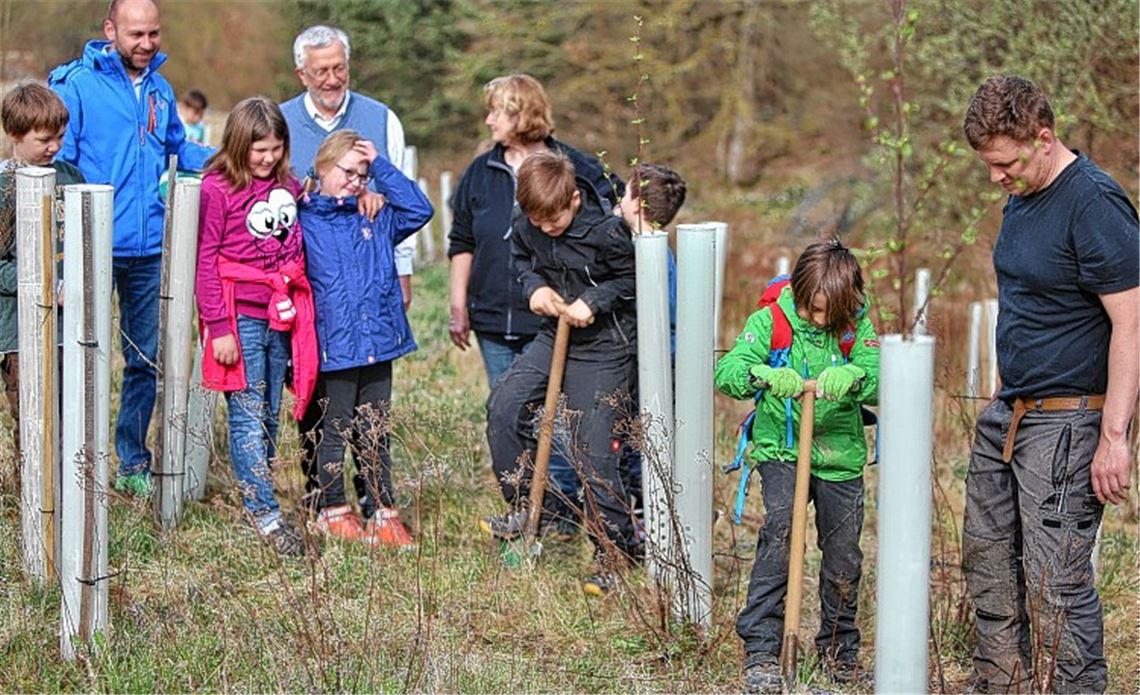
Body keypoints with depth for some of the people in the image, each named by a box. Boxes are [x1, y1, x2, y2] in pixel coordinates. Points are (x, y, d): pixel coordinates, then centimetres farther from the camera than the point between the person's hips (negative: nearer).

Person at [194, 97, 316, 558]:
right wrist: (219, 327, -13)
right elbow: (205, 261, -8)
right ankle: (265, 515, -8)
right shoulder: (218, 189, -6)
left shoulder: (288, 187, 12)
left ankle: (255, 502, 16)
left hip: (282, 317, 6)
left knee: (270, 417, 9)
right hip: (240, 318, -6)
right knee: (248, 416, -6)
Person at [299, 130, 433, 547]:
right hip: (335, 347, -4)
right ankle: (332, 511, 18)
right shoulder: (304, 222, -1)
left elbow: (419, 209, 5)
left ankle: (382, 513, 15)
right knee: (337, 431, 6)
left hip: (379, 341, 4)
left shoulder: (377, 220, 12)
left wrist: (381, 166, 4)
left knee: (376, 434, 10)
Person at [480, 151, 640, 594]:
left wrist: (594, 301, -23)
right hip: (554, 337, 7)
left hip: (603, 346, -6)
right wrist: (534, 286, -5)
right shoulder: (526, 226, -6)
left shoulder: (605, 231, -23)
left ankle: (616, 551, 6)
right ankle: (525, 504, 14)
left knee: (594, 451, -6)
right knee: (503, 406, -4)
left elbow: (633, 277, -12)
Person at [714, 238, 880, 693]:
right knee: (779, 530, -22)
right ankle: (761, 651, -18)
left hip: (841, 456, 2)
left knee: (843, 555, 8)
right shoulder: (772, 321, -9)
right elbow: (727, 373, -20)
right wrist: (764, 375, -42)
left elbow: (880, 379, -18)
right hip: (781, 449, -2)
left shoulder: (857, 326, -4)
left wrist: (852, 377, -41)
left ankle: (839, 648, 30)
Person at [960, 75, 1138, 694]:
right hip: (1006, 413, 9)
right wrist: (1008, 402, 20)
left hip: (1066, 421, -9)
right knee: (987, 560, 13)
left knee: (1055, 579, -10)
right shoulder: (1021, 199, 12)